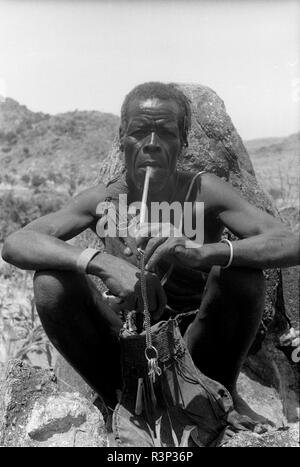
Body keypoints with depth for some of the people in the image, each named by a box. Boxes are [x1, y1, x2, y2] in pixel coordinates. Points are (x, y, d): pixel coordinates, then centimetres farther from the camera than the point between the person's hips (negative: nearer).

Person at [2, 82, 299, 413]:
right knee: (51, 280, -20)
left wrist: (203, 252, -43)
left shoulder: (203, 193, -14)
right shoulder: (105, 200, -12)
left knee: (242, 271, -27)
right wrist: (101, 261, -40)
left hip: (198, 345, 0)